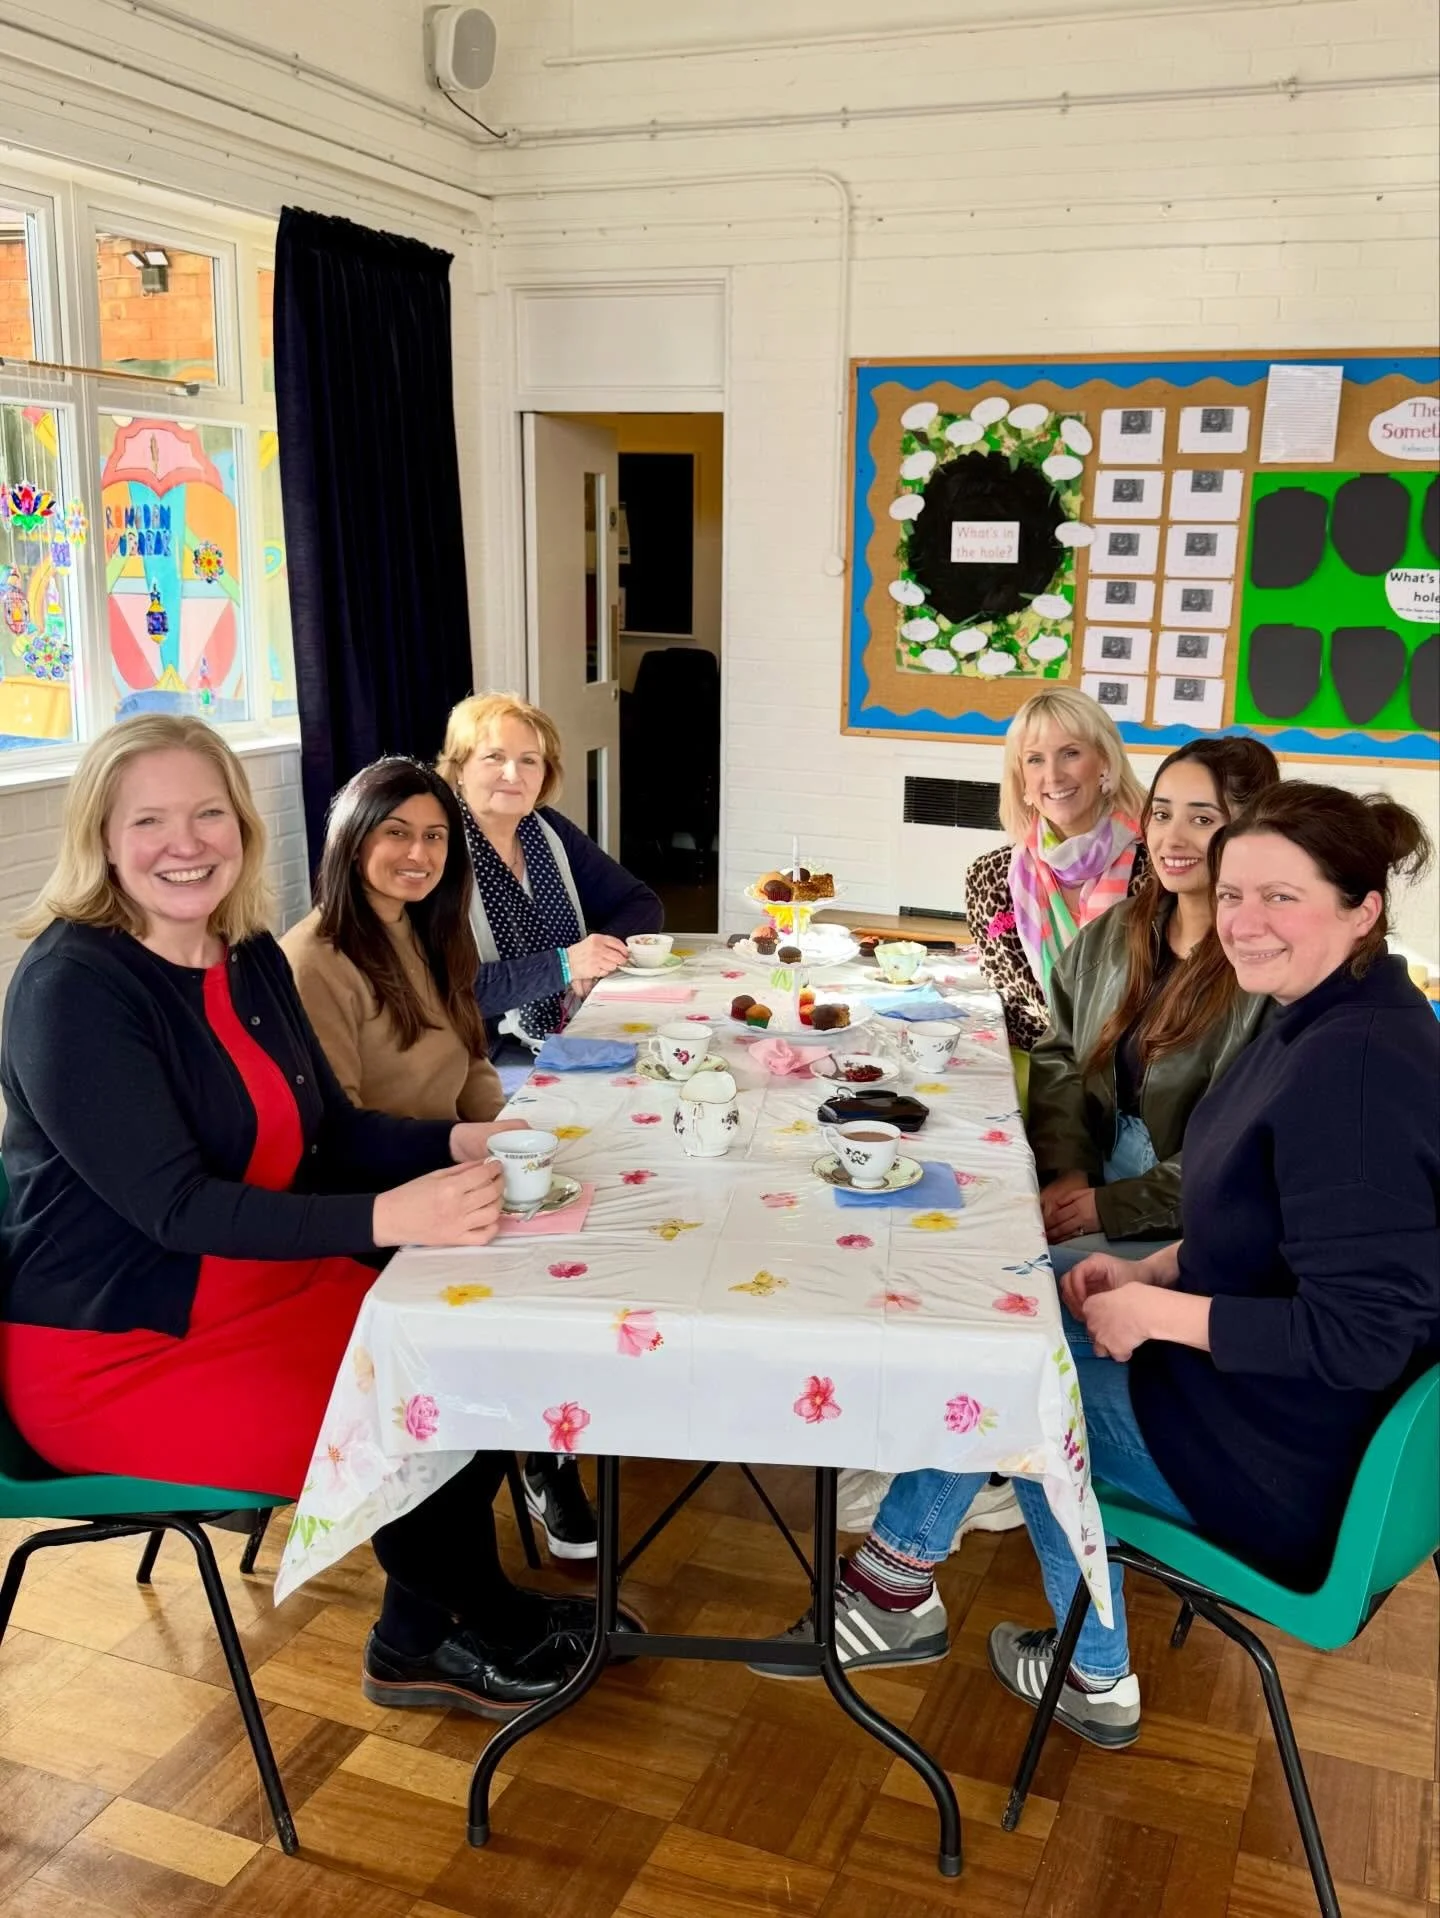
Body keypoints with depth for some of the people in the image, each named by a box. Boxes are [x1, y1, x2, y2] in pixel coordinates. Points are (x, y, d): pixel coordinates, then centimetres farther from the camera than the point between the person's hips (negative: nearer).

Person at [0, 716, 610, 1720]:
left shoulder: (250, 958, 2)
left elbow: (331, 1133, 8)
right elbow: (173, 1205, -28)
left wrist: (457, 1142, -11)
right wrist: (386, 1218, -37)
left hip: (266, 1283, 7)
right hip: (117, 1350, -7)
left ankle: (424, 1634, 15)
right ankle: (475, 1628, 16)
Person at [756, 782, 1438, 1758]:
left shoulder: (1356, 1066, -28)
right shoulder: (1321, 1019, 2)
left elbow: (1358, 1338, -29)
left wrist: (1154, 1311, -20)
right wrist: (1152, 1271, 0)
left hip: (1282, 1459, -9)